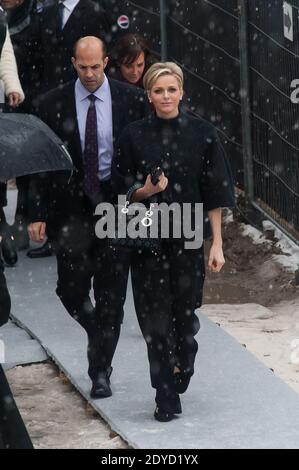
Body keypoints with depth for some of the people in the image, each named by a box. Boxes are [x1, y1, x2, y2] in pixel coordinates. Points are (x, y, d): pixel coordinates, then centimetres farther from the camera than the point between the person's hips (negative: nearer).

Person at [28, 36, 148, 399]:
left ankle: (100, 369, 15)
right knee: (70, 290, 0)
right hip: (72, 208, 0)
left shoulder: (132, 100, -1)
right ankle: (98, 335, 32)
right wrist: (39, 214, -3)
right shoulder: (53, 104, -1)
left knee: (110, 294, 3)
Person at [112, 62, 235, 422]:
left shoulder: (201, 134, -2)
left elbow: (215, 194, 0)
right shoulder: (134, 136, -1)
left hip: (188, 239, 0)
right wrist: (146, 190, -17)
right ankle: (166, 398, 8)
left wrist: (217, 244, -4)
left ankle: (184, 360, 39)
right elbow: (122, 191, 4)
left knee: (184, 311, 6)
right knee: (155, 318, -1)